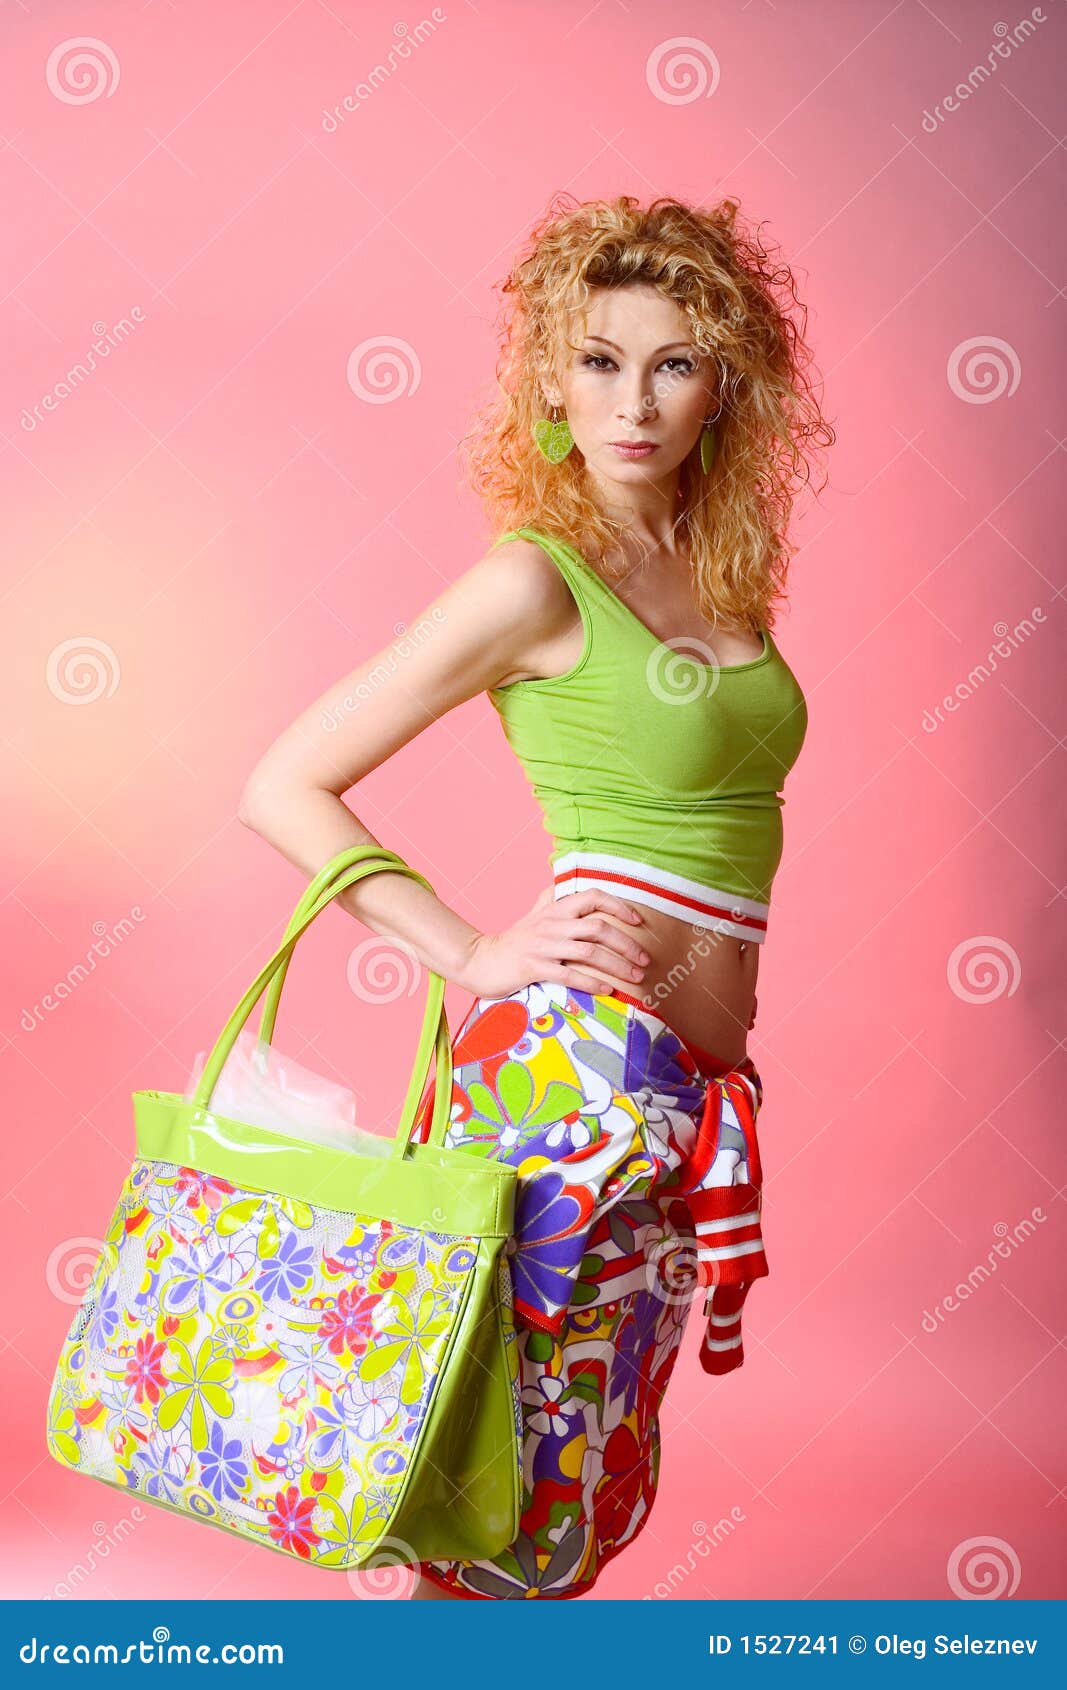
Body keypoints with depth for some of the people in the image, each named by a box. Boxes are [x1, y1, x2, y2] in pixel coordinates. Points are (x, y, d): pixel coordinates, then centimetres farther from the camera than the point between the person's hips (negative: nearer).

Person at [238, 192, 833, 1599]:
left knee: (600, 1480, 13)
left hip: (688, 1087, 7)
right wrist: (479, 956, -10)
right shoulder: (534, 581, -7)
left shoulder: (718, 570, 13)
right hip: (585, 1056, -7)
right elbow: (283, 788, -7)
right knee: (526, 1492, -2)